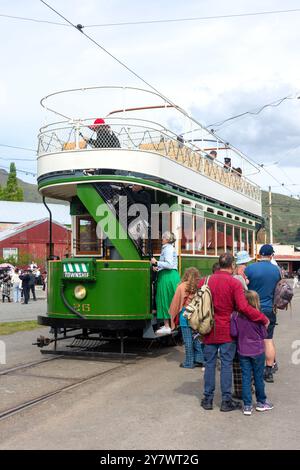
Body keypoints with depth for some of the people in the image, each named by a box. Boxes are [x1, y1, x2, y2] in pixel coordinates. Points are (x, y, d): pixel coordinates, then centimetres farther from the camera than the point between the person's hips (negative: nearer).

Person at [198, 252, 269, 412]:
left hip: (209, 330, 3)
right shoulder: (234, 283, -11)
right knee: (226, 364, 4)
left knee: (209, 364, 10)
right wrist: (263, 318, -11)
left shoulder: (204, 281, 2)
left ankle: (208, 399, 16)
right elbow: (244, 307, -20)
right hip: (227, 331, -3)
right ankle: (226, 401, 10)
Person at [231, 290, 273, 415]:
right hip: (257, 351, -2)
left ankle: (247, 406, 10)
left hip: (243, 352, 2)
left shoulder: (236, 315, -10)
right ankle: (261, 402, 27)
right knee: (258, 377, 13)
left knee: (245, 377, 8)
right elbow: (264, 334, -9)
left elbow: (233, 333, -10)